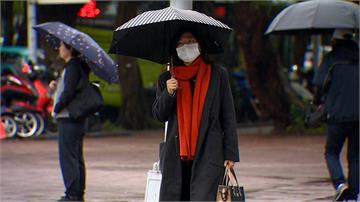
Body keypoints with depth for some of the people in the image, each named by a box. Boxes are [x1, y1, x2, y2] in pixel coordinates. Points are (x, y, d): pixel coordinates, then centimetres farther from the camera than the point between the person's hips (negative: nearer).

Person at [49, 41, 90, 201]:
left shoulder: (73, 67, -14)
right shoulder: (79, 66, 16)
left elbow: (69, 92, -21)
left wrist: (57, 108, -11)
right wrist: (57, 86, 8)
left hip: (68, 119, -10)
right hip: (76, 119, 10)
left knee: (68, 156, -9)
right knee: (76, 157, 13)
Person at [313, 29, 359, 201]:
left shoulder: (330, 58, 0)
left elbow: (320, 83, -6)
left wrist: (319, 100, 12)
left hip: (338, 115, -3)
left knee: (331, 153, 12)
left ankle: (339, 182, -11)